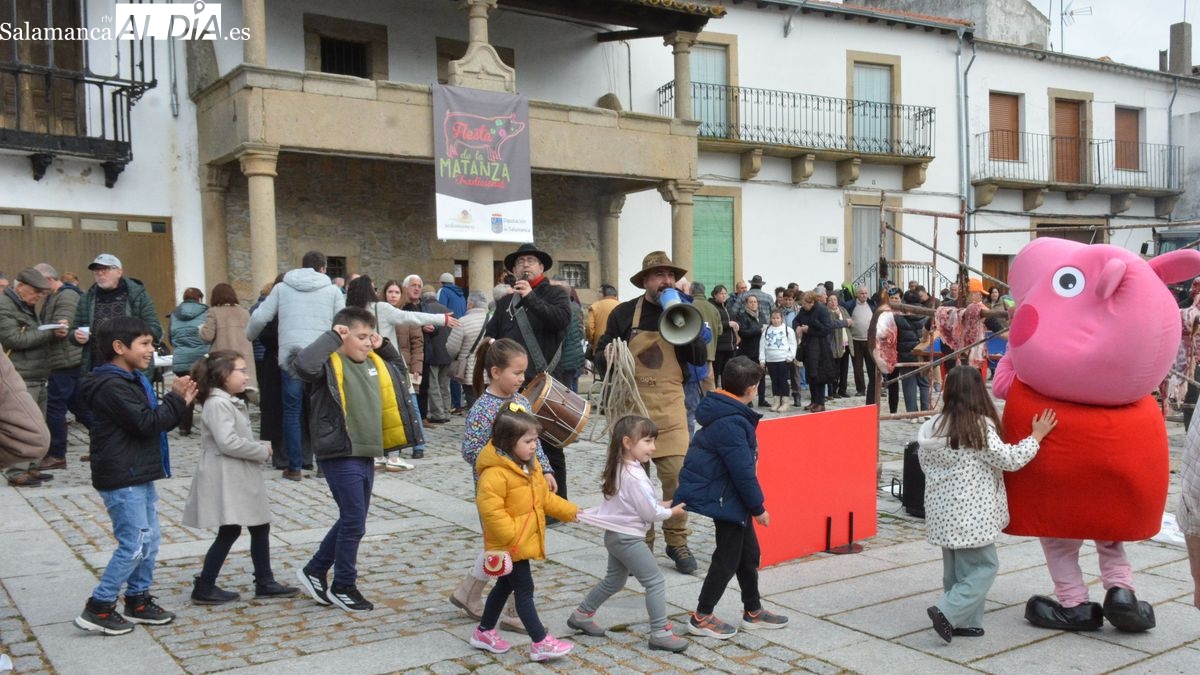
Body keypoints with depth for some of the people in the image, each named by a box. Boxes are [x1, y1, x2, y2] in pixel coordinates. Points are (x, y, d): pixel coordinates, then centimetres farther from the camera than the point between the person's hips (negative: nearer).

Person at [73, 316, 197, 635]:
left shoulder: (134, 380, 13)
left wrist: (180, 402, 0)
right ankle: (98, 608, 4)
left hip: (140, 475, 10)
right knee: (134, 545, -6)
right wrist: (174, 398, -14)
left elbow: (156, 421, 16)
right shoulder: (111, 386, -18)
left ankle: (138, 600, 24)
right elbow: (146, 423, -23)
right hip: (121, 480, -10)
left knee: (149, 540, 13)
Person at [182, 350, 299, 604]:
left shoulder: (234, 402, 15)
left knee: (260, 526, 12)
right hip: (225, 479, -10)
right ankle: (204, 588, 9)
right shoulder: (217, 404, -17)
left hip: (241, 478, 10)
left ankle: (265, 583, 21)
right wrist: (262, 451, -15)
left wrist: (261, 448, 4)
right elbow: (228, 443, -26)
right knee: (229, 531, -4)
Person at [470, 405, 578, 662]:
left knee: (506, 585, 19)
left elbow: (545, 497, 16)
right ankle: (541, 643, 4)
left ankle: (484, 631, 35)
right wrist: (512, 538, -26)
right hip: (510, 545, -10)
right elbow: (490, 509, -28)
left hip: (525, 542, 10)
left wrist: (571, 511, 7)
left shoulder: (530, 466, 8)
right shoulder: (495, 472, -24)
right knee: (524, 589, -4)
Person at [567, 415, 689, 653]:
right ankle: (660, 633, 0)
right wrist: (671, 512, -1)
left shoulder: (619, 468, 4)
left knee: (614, 580, 23)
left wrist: (658, 505, 8)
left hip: (616, 535, 10)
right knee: (656, 581, -2)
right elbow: (650, 513, -18)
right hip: (628, 538, -10)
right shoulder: (634, 476, -24)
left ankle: (582, 615, 33)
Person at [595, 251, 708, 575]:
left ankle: (677, 542, 10)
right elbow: (601, 356, 5)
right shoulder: (623, 313, 1)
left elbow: (700, 359, 1)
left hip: (669, 407, 1)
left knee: (676, 474, -7)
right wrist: (606, 357, -18)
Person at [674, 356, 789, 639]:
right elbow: (743, 471, -22)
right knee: (728, 557, 1)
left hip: (729, 495, 10)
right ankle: (701, 618, 13)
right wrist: (758, 507, -12)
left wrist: (753, 504, 20)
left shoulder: (727, 414, 6)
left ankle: (753, 611, 31)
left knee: (748, 551, 18)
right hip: (721, 496, -10)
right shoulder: (731, 424, -26)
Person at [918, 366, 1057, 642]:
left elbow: (924, 462, 11)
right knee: (983, 567, 3)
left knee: (956, 568, 16)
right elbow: (1010, 460, -11)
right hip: (971, 514, -7)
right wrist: (1037, 436, -2)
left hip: (942, 512, 7)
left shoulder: (932, 426, 3)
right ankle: (947, 612, -8)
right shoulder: (979, 427, -16)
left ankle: (964, 621, 20)